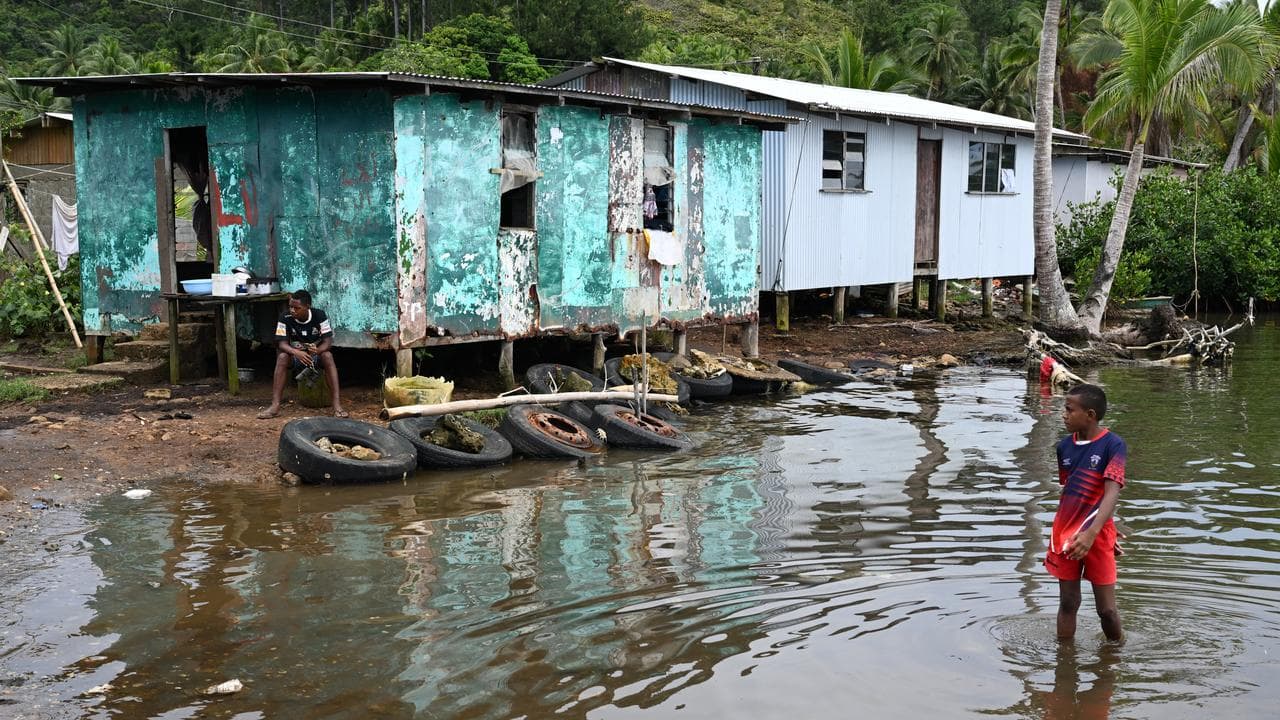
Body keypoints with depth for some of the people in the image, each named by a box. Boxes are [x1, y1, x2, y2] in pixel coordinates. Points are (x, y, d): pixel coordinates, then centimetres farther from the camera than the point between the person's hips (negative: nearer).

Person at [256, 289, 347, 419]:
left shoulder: (319, 315, -17)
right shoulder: (285, 318, -16)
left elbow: (328, 342, -20)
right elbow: (282, 343, -21)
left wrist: (316, 350, -43)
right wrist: (297, 353, -42)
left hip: (317, 353, -1)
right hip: (295, 355, 1)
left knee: (327, 356, -34)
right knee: (282, 357, -30)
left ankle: (337, 404, -40)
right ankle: (275, 405, -33)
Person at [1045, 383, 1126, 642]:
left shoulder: (1113, 444, -13)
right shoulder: (1065, 445, 4)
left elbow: (1112, 493, -22)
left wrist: (1091, 533, -33)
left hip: (1096, 535, -4)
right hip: (1065, 534, 4)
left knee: (1106, 608, 4)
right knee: (1068, 603, 10)